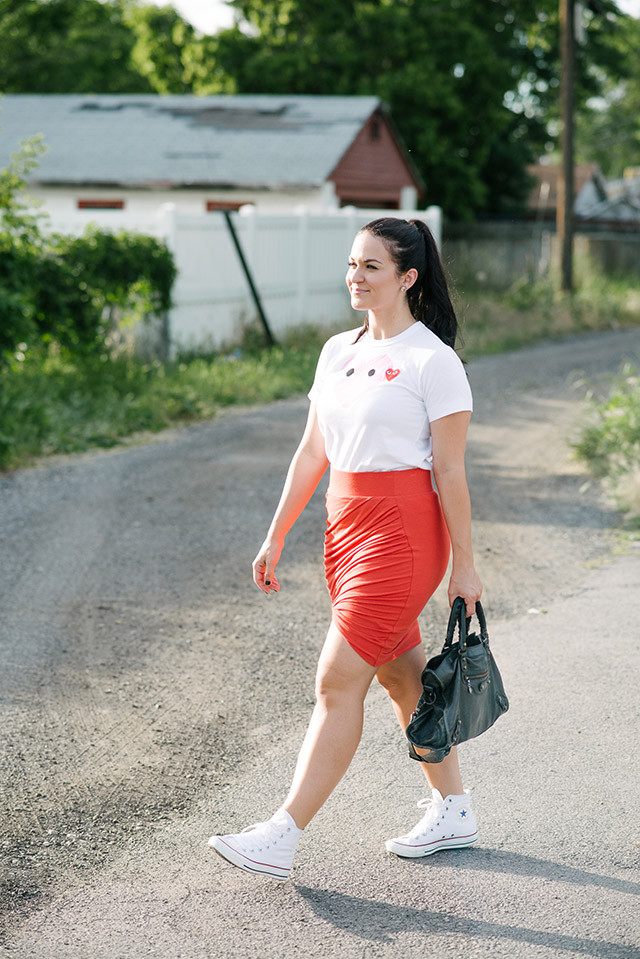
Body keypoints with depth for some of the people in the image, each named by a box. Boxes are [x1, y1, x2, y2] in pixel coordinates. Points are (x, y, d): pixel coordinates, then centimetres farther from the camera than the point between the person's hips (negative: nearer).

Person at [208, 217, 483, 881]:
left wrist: (464, 567, -7)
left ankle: (280, 839, -5)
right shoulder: (337, 352, 12)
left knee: (337, 682, -8)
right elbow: (311, 454, 15)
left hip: (403, 530, -8)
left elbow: (450, 472, -9)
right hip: (344, 525, 8)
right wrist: (275, 538, 13)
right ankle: (452, 812, 29)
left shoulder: (432, 359, -9)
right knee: (402, 676, 15)